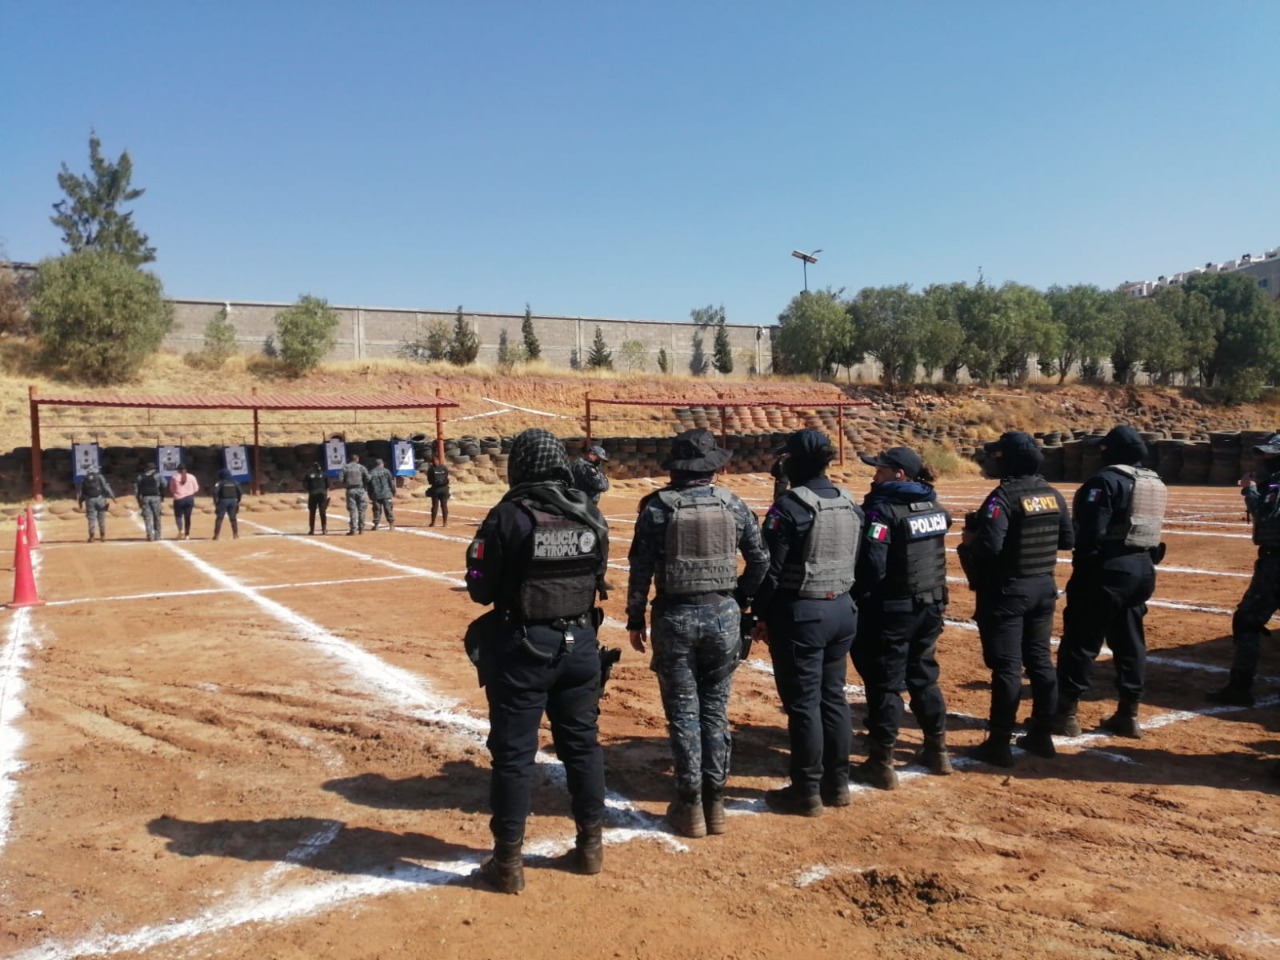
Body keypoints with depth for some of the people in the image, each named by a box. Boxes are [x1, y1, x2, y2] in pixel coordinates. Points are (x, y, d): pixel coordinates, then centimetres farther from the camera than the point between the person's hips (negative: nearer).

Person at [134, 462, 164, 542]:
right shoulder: (157, 476, 4)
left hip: (145, 498, 1)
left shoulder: (140, 477, 9)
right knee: (157, 517, 7)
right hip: (155, 497, -1)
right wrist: (162, 496, 8)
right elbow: (162, 486, -1)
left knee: (147, 517, 1)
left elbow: (136, 488, 4)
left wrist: (139, 500, 7)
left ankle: (150, 535, -9)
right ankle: (157, 535, 8)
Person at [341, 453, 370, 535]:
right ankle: (361, 528, 9)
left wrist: (345, 485, 13)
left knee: (352, 510, 1)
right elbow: (367, 478, -4)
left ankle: (353, 529, -3)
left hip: (350, 490, 0)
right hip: (360, 489, 0)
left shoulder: (345, 467, 2)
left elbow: (341, 479, -5)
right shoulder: (361, 467, 1)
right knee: (361, 510, 7)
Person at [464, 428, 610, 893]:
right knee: (582, 743, 17)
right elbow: (597, 578, 9)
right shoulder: (590, 515, -1)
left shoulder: (508, 516, -15)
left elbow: (481, 590, -9)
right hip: (579, 642, 5)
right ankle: (591, 845, 29)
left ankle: (508, 862, 16)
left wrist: (481, 555, 10)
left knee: (513, 752, 6)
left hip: (521, 646, -4)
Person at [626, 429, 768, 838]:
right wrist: (742, 599, 20)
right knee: (715, 712, 13)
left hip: (676, 616, -2)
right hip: (723, 614, 3)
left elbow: (641, 568, -7)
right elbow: (760, 559, 6)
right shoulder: (732, 504, 2)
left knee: (683, 714, 7)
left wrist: (635, 620, 3)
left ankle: (690, 807, 14)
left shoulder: (657, 506, -6)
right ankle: (715, 803, 20)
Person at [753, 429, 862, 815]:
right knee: (834, 697, 15)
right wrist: (846, 599, 19)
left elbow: (771, 568, -16)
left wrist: (761, 613, -7)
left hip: (800, 613, -7)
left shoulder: (790, 506, -16)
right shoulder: (849, 504, 7)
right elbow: (860, 562, 12)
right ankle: (838, 784, 25)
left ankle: (807, 793, 11)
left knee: (803, 703, 2)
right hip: (842, 610, 7)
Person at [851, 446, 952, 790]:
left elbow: (871, 565, -20)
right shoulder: (934, 506, 8)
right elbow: (931, 555, 14)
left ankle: (882, 763, 8)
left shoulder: (883, 508, -16)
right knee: (924, 678, 20)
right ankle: (938, 751, 30)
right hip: (931, 606, 8)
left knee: (885, 684, 1)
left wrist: (860, 598, -9)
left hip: (894, 610, -7)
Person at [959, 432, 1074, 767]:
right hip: (1043, 587, 7)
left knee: (1006, 666, -3)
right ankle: (1042, 735, 25)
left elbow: (989, 546, -27)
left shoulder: (1003, 496, -19)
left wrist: (968, 540, -8)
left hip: (1007, 590, -7)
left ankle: (999, 744, 3)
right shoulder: (1053, 495, 5)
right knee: (1040, 660, 16)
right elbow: (1068, 540, 11)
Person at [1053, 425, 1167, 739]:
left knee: (1081, 640, -1)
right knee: (1130, 642, 14)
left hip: (1108, 569, -8)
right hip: (1143, 569, 8)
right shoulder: (1156, 484, 13)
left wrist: (1081, 571, -12)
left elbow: (1091, 532, -19)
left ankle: (1066, 714, 4)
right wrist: (1144, 562, 17)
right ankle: (1129, 715, 20)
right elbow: (1149, 529, 14)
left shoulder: (1107, 480, -14)